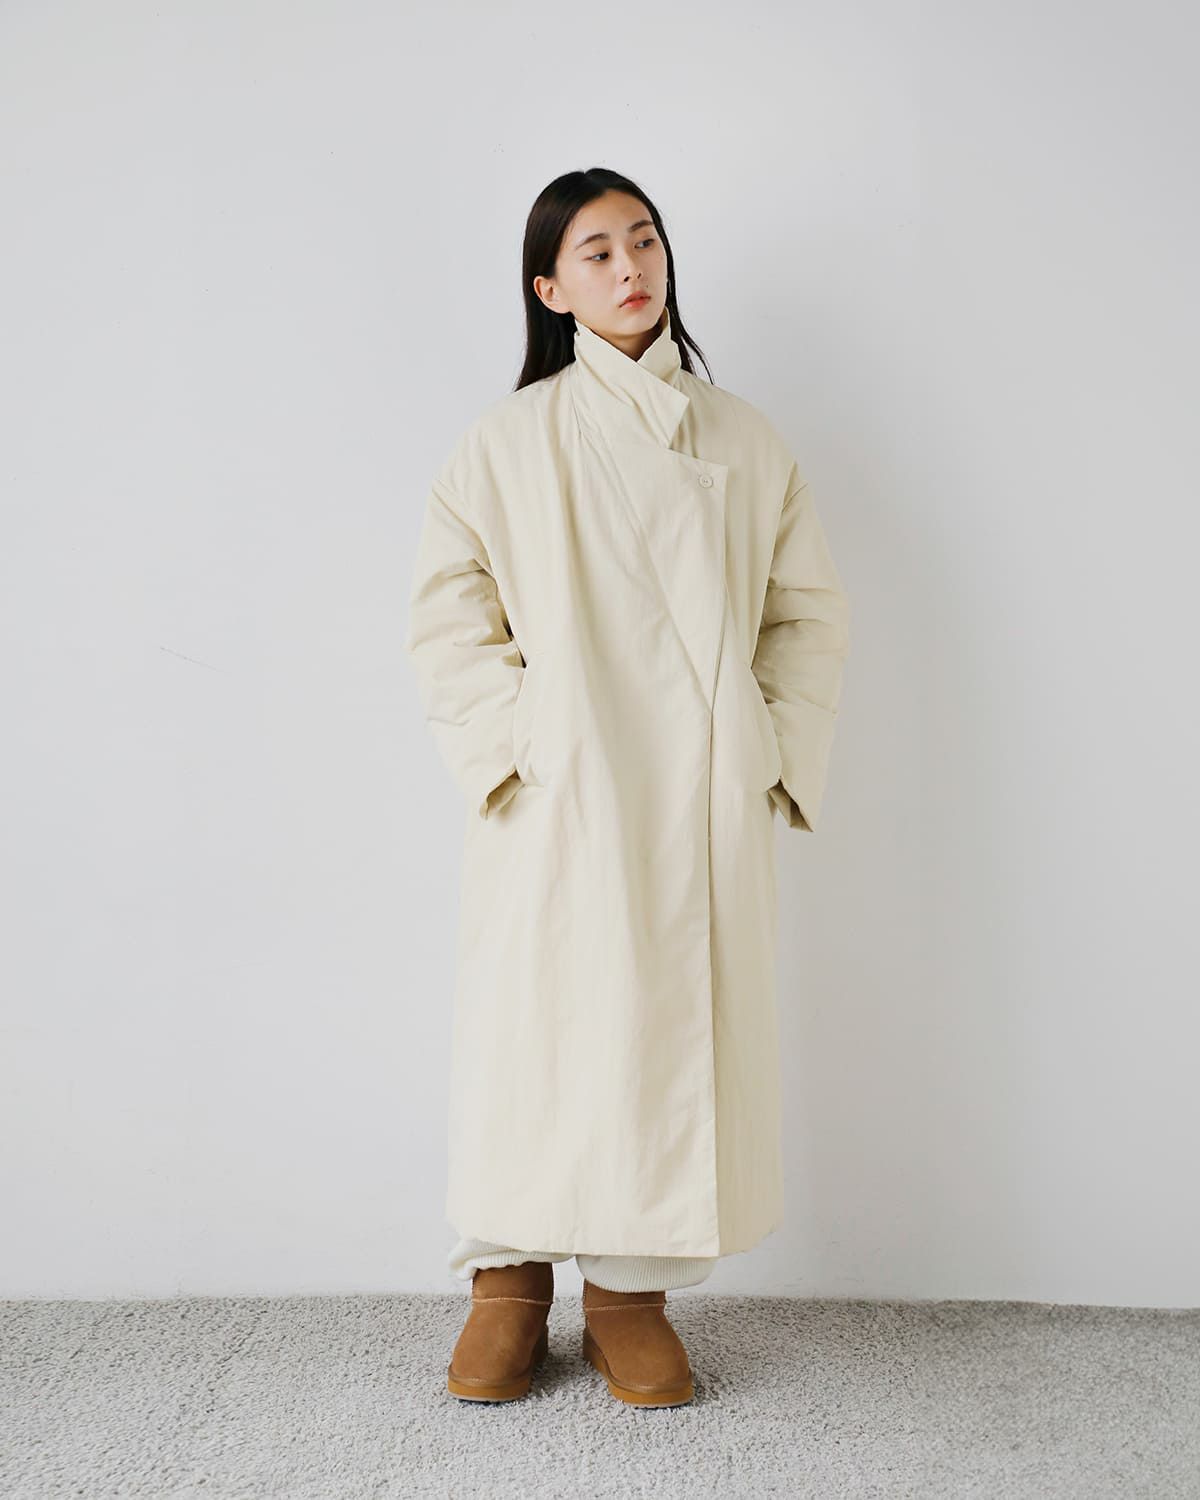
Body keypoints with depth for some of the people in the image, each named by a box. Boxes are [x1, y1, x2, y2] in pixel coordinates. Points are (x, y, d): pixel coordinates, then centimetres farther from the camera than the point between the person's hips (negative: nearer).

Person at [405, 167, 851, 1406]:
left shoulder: (743, 440, 12)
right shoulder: (509, 440, 5)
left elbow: (808, 609, 12)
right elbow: (450, 616, 2)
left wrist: (776, 750, 0)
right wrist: (512, 744, -10)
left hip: (702, 800, 2)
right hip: (557, 796, -2)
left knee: (677, 1026, 3)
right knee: (535, 1020, 1)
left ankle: (630, 1289, 18)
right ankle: (510, 1280, 19)